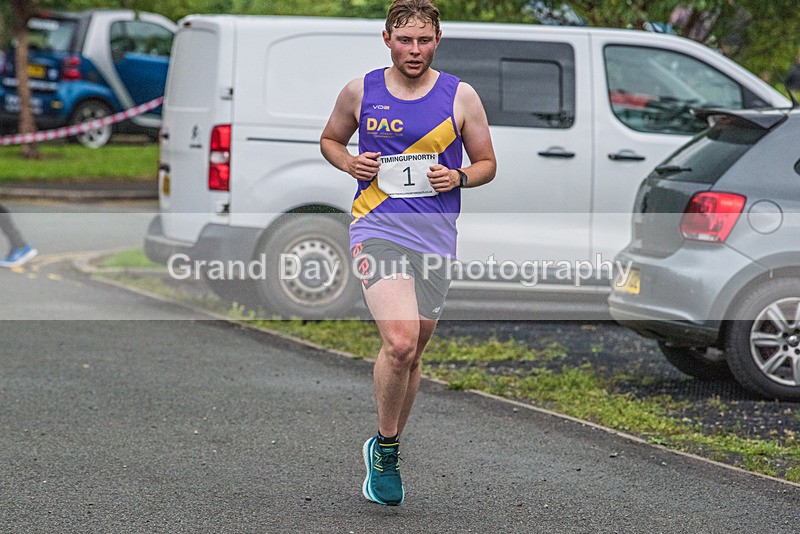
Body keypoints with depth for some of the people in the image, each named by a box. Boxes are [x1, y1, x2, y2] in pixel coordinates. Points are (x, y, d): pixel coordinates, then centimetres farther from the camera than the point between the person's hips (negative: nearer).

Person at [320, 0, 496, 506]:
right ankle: (385, 446, 0)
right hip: (377, 230, -2)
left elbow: (487, 163, 11)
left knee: (412, 353, 12)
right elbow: (330, 139, 19)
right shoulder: (360, 92, 3)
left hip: (435, 237, 2)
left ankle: (386, 450, 32)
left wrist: (458, 178, -10)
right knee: (400, 343, -21)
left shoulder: (461, 96, 2)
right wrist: (350, 163, -2)